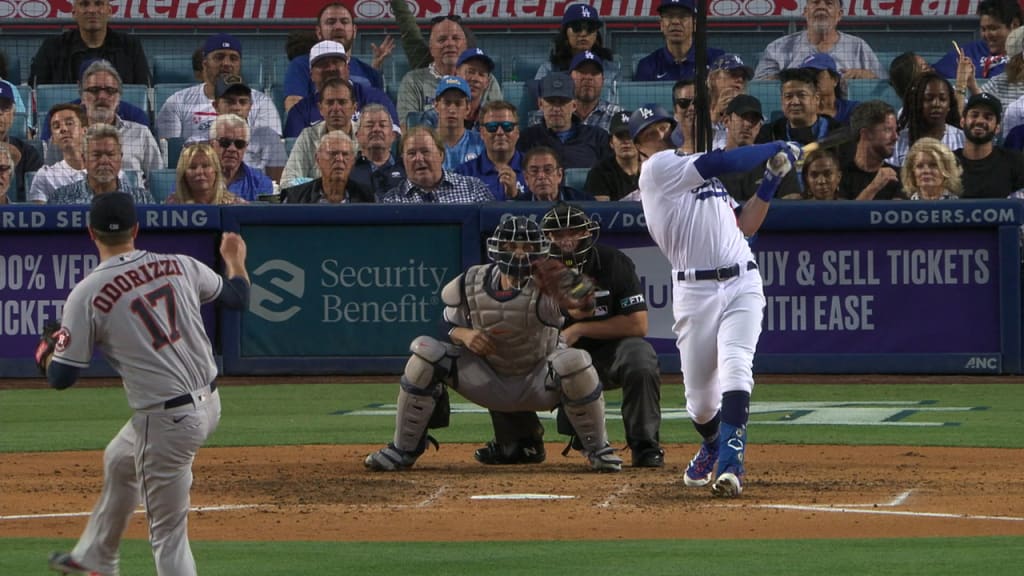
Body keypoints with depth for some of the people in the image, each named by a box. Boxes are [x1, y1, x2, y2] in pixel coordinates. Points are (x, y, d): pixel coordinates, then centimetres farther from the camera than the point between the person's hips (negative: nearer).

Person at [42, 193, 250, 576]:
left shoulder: (87, 294, -14)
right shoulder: (180, 267, 0)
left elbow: (61, 378, -9)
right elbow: (237, 297, 18)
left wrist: (46, 356, 15)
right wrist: (235, 259, 39)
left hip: (165, 421, -8)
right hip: (209, 402, 8)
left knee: (168, 532, 1)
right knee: (119, 462, 33)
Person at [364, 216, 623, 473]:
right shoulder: (470, 285, -12)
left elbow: (578, 301, -43)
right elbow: (447, 327, 2)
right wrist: (463, 334, -22)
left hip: (538, 384, -2)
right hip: (488, 382, 3)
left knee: (574, 362, -35)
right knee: (426, 351, -19)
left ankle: (598, 449, -9)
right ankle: (403, 450, -4)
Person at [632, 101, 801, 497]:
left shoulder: (705, 179, 23)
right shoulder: (658, 168, -1)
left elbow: (745, 226, 19)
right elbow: (718, 162, -12)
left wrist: (770, 181, 9)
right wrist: (776, 149, -3)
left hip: (743, 285, 4)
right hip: (695, 290, -4)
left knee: (735, 370, -19)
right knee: (700, 393, 1)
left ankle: (729, 464, -27)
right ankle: (711, 447, 34)